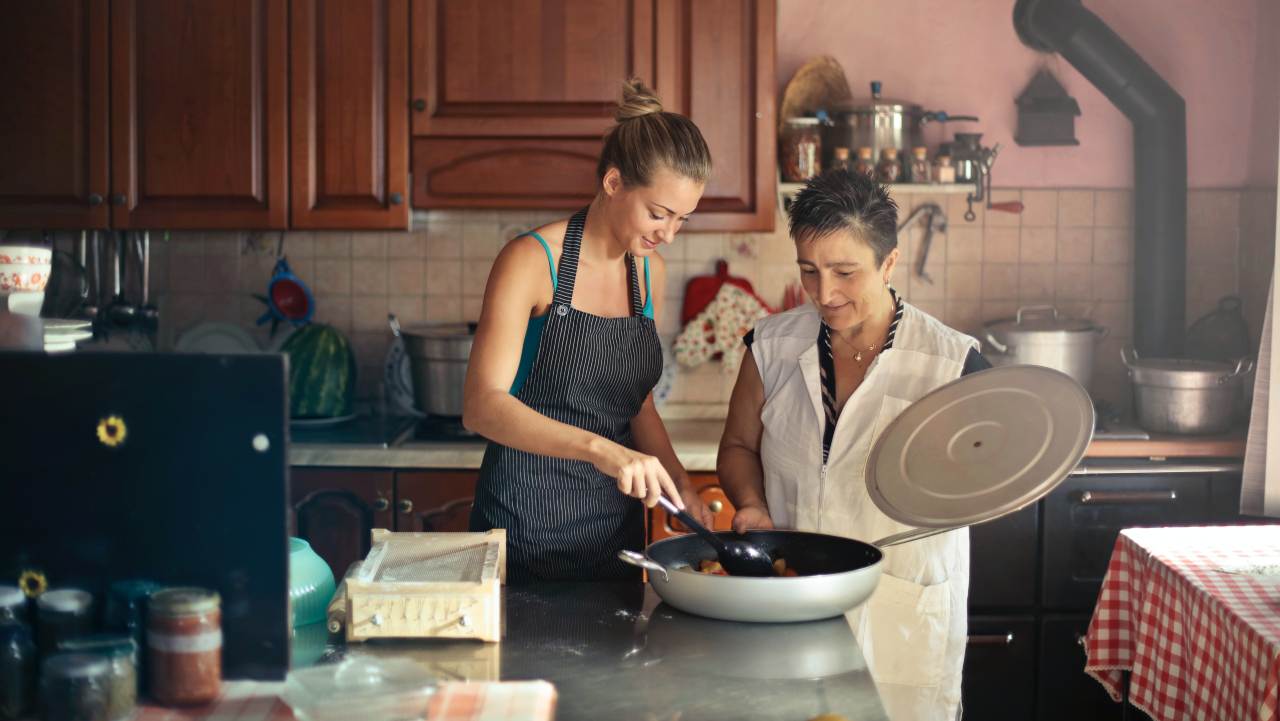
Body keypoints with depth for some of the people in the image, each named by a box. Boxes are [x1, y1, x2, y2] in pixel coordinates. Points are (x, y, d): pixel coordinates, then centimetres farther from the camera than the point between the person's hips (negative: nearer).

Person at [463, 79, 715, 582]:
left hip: (616, 526, 6)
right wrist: (599, 448, -37)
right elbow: (482, 406, -24)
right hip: (528, 523, -6)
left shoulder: (649, 272, 6)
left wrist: (678, 482, -3)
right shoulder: (531, 259, -14)